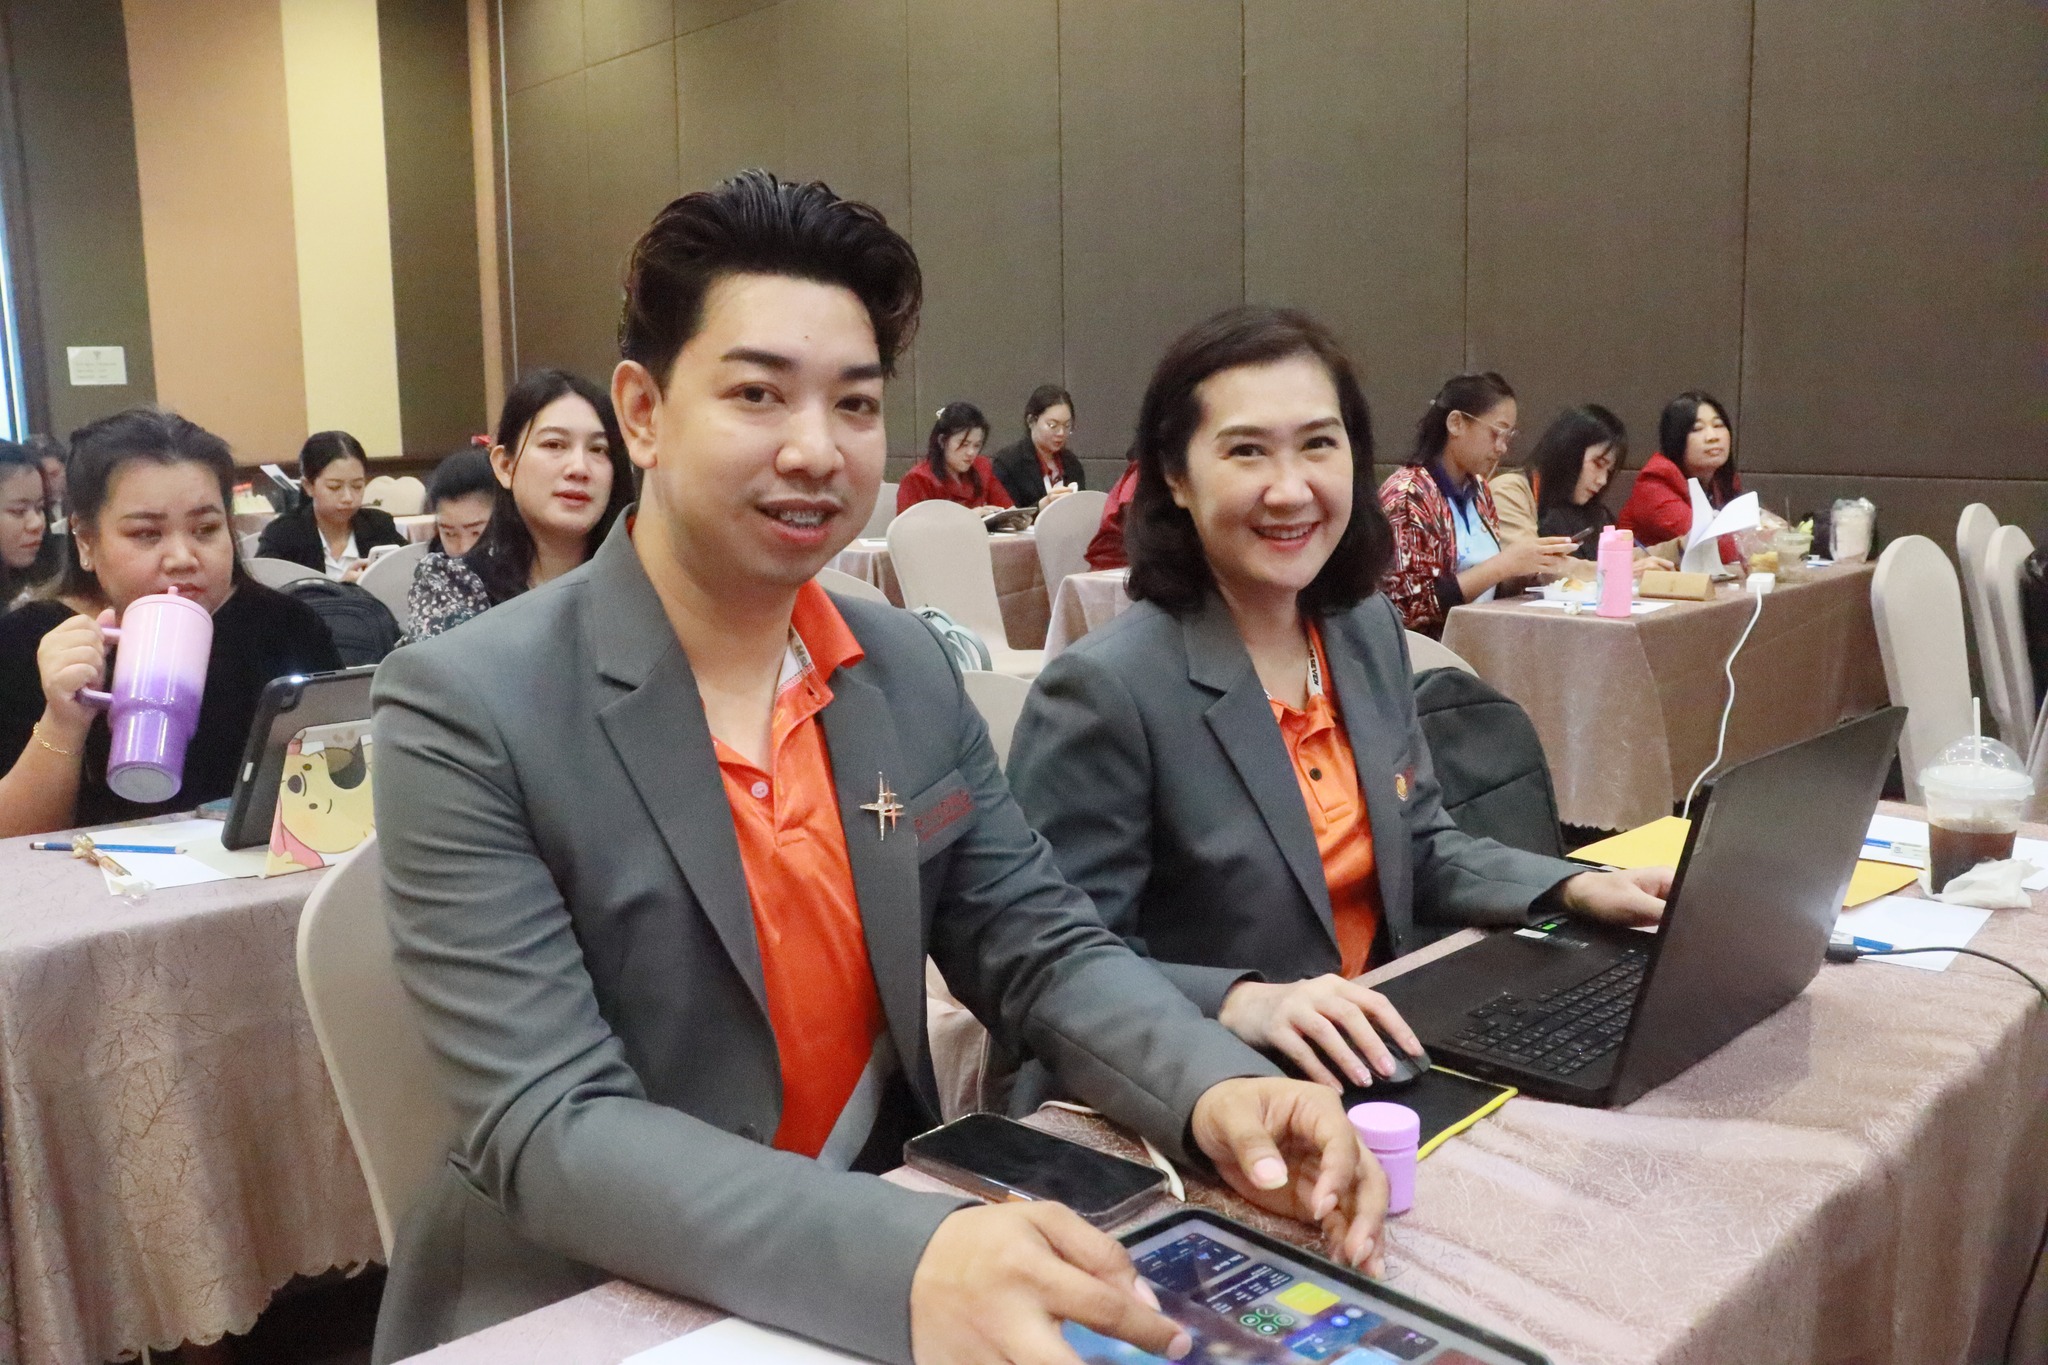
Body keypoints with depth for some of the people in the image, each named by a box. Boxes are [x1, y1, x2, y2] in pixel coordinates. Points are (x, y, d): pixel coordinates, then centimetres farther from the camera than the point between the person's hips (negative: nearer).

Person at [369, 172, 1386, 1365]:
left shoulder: (912, 672, 1)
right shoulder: (469, 715, -15)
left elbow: (1039, 944, 3)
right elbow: (549, 1130, -21)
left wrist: (1213, 1089, -16)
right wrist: (904, 1264, -35)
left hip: (891, 1249, 5)